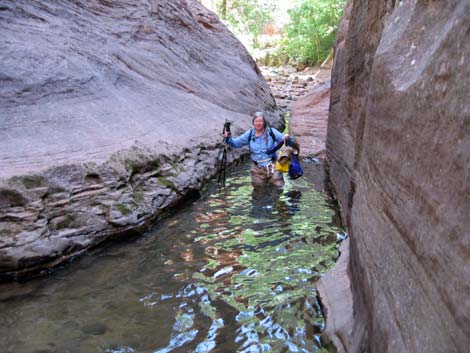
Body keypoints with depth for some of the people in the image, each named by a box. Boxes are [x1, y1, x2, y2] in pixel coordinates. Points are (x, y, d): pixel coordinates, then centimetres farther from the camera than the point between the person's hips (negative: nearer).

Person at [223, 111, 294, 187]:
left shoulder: (271, 132, -7)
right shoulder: (249, 134, -1)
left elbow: (285, 140, -4)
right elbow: (235, 143, 5)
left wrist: (287, 139, -27)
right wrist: (228, 138, -14)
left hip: (271, 165, -2)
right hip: (258, 168, 2)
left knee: (278, 184, -10)